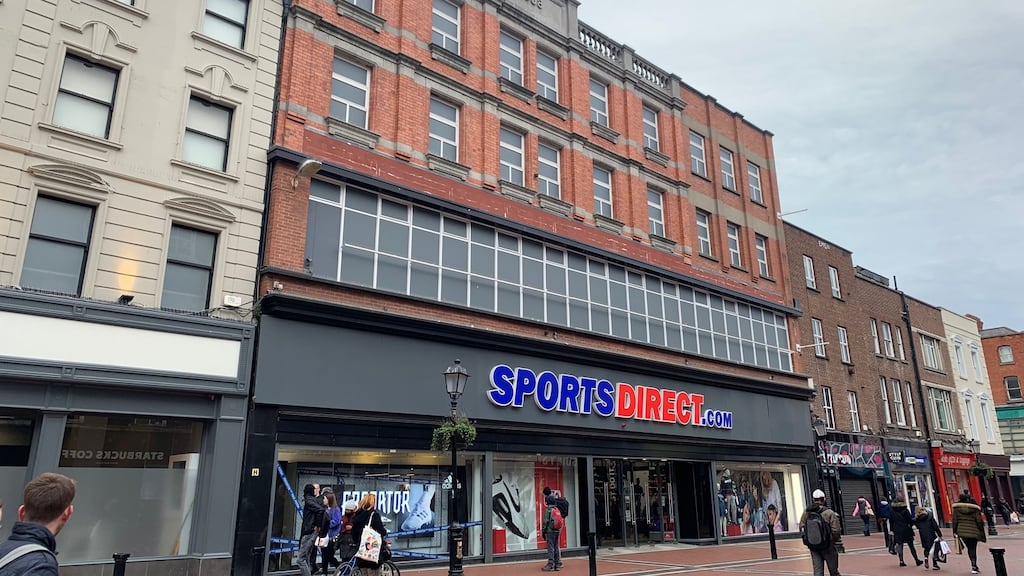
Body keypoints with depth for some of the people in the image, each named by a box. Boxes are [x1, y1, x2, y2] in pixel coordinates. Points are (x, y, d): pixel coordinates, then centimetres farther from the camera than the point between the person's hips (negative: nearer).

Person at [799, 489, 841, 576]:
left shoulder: (806, 512, -1)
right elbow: (836, 530, -15)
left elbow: (801, 528, 1)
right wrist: (835, 540, 5)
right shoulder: (829, 513, -13)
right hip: (828, 546, -3)